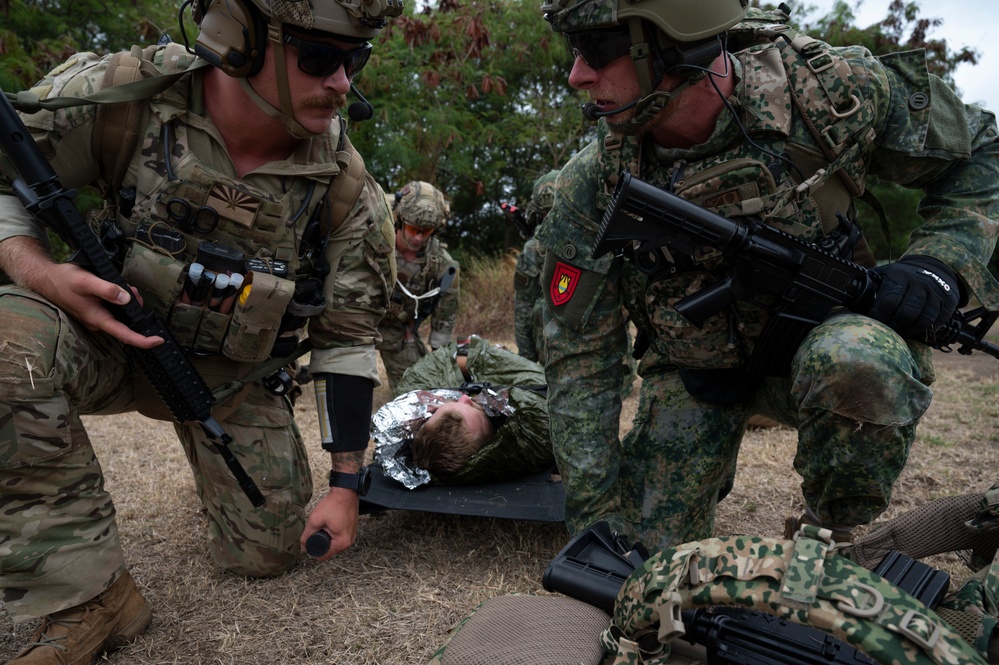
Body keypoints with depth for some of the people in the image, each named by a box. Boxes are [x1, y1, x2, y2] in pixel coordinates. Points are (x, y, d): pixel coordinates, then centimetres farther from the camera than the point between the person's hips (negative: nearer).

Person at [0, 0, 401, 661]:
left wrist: (346, 483, -10)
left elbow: (347, 337, -10)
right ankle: (89, 598, -18)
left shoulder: (347, 190, -18)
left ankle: (217, 467, 36)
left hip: (231, 372, 1)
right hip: (110, 331, 0)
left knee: (270, 548, -1)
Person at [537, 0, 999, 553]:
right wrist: (595, 516, -14)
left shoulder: (830, 89, -21)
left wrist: (942, 261, -21)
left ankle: (830, 535, -7)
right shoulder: (592, 185, -19)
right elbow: (580, 360, -14)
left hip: (822, 338, -1)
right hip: (696, 371, 2)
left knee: (858, 362, -37)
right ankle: (714, 472, 30)